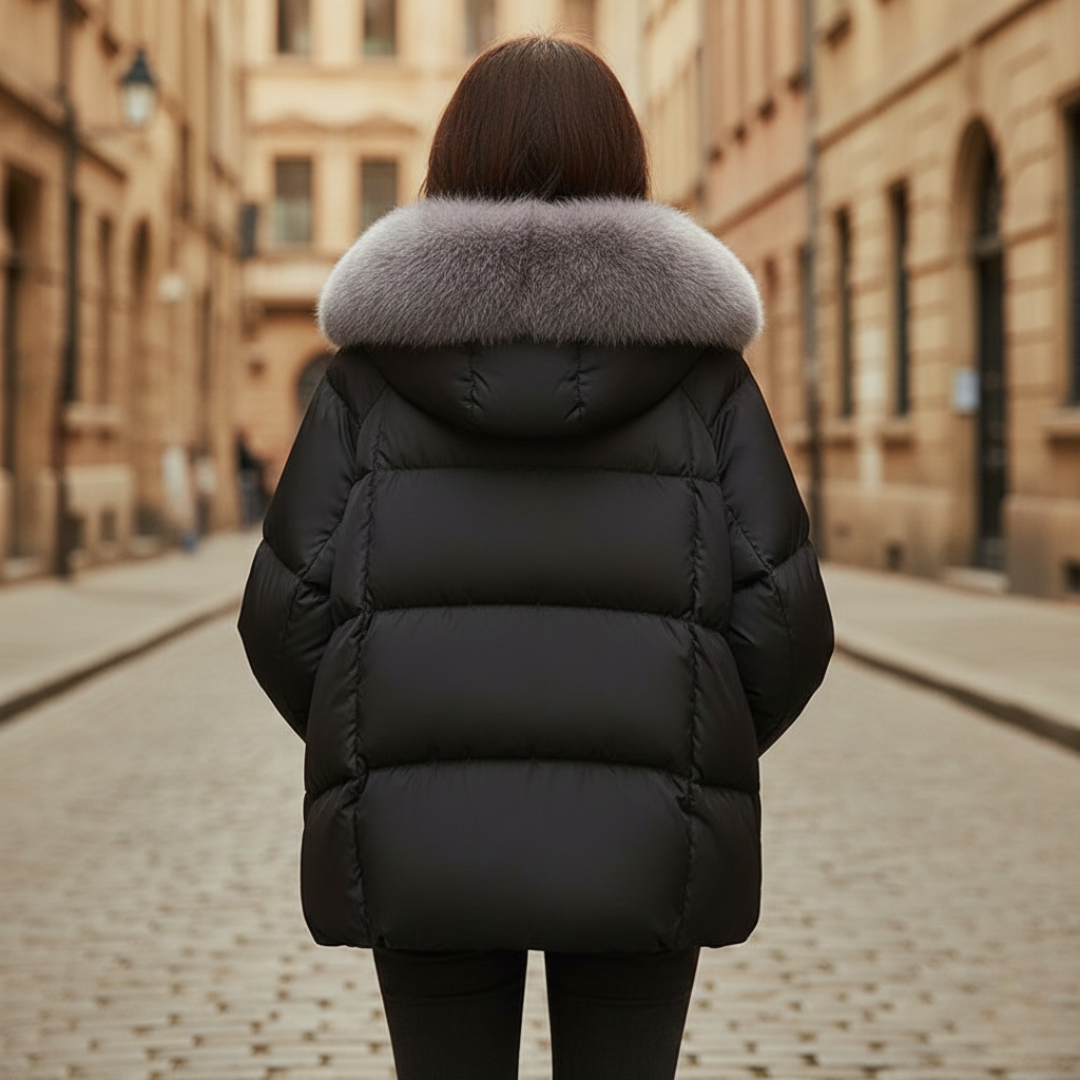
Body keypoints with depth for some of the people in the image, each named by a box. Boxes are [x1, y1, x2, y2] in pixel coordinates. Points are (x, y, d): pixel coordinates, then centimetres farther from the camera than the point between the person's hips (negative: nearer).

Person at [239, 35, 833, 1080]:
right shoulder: (698, 358, -1)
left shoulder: (375, 360, -1)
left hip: (425, 844, 0)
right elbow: (781, 617, -6)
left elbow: (290, 610, -4)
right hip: (638, 847, 0)